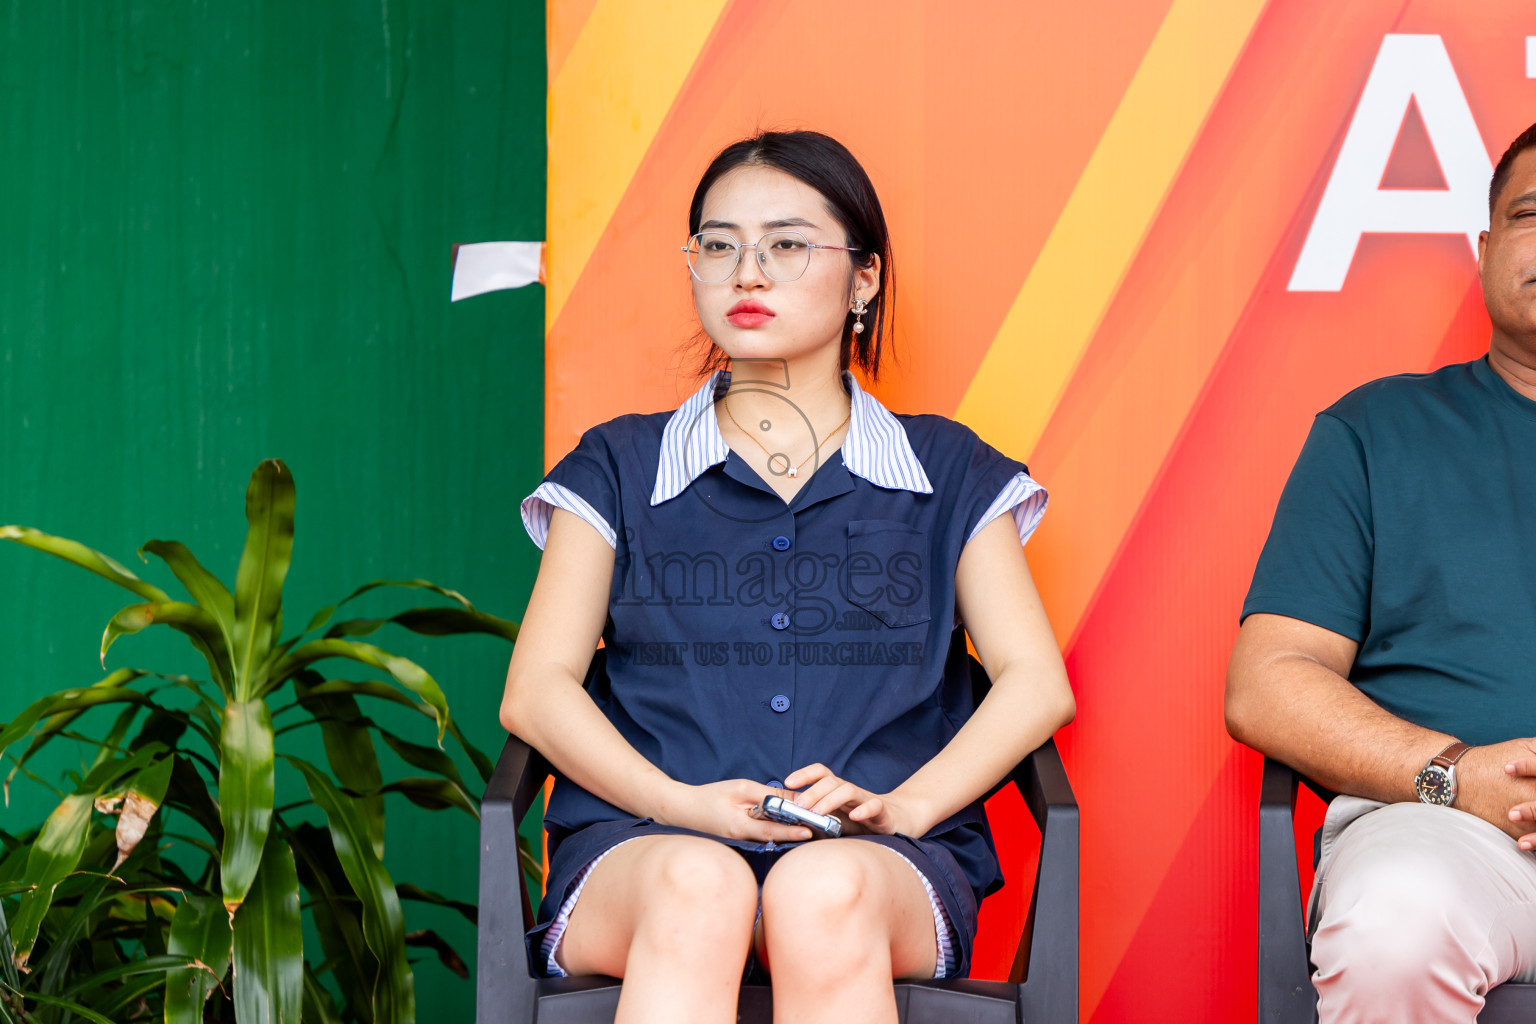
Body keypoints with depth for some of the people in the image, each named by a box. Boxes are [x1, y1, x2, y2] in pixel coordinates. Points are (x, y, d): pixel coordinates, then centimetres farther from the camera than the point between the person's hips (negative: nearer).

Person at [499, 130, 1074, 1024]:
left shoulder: (944, 472, 20)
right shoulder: (619, 468, 20)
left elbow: (1036, 683, 9)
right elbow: (537, 691, 9)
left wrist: (900, 806, -10)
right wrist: (682, 804, -10)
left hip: (877, 861, 0)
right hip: (639, 845, 0)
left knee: (826, 891, -37)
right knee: (696, 885, -37)